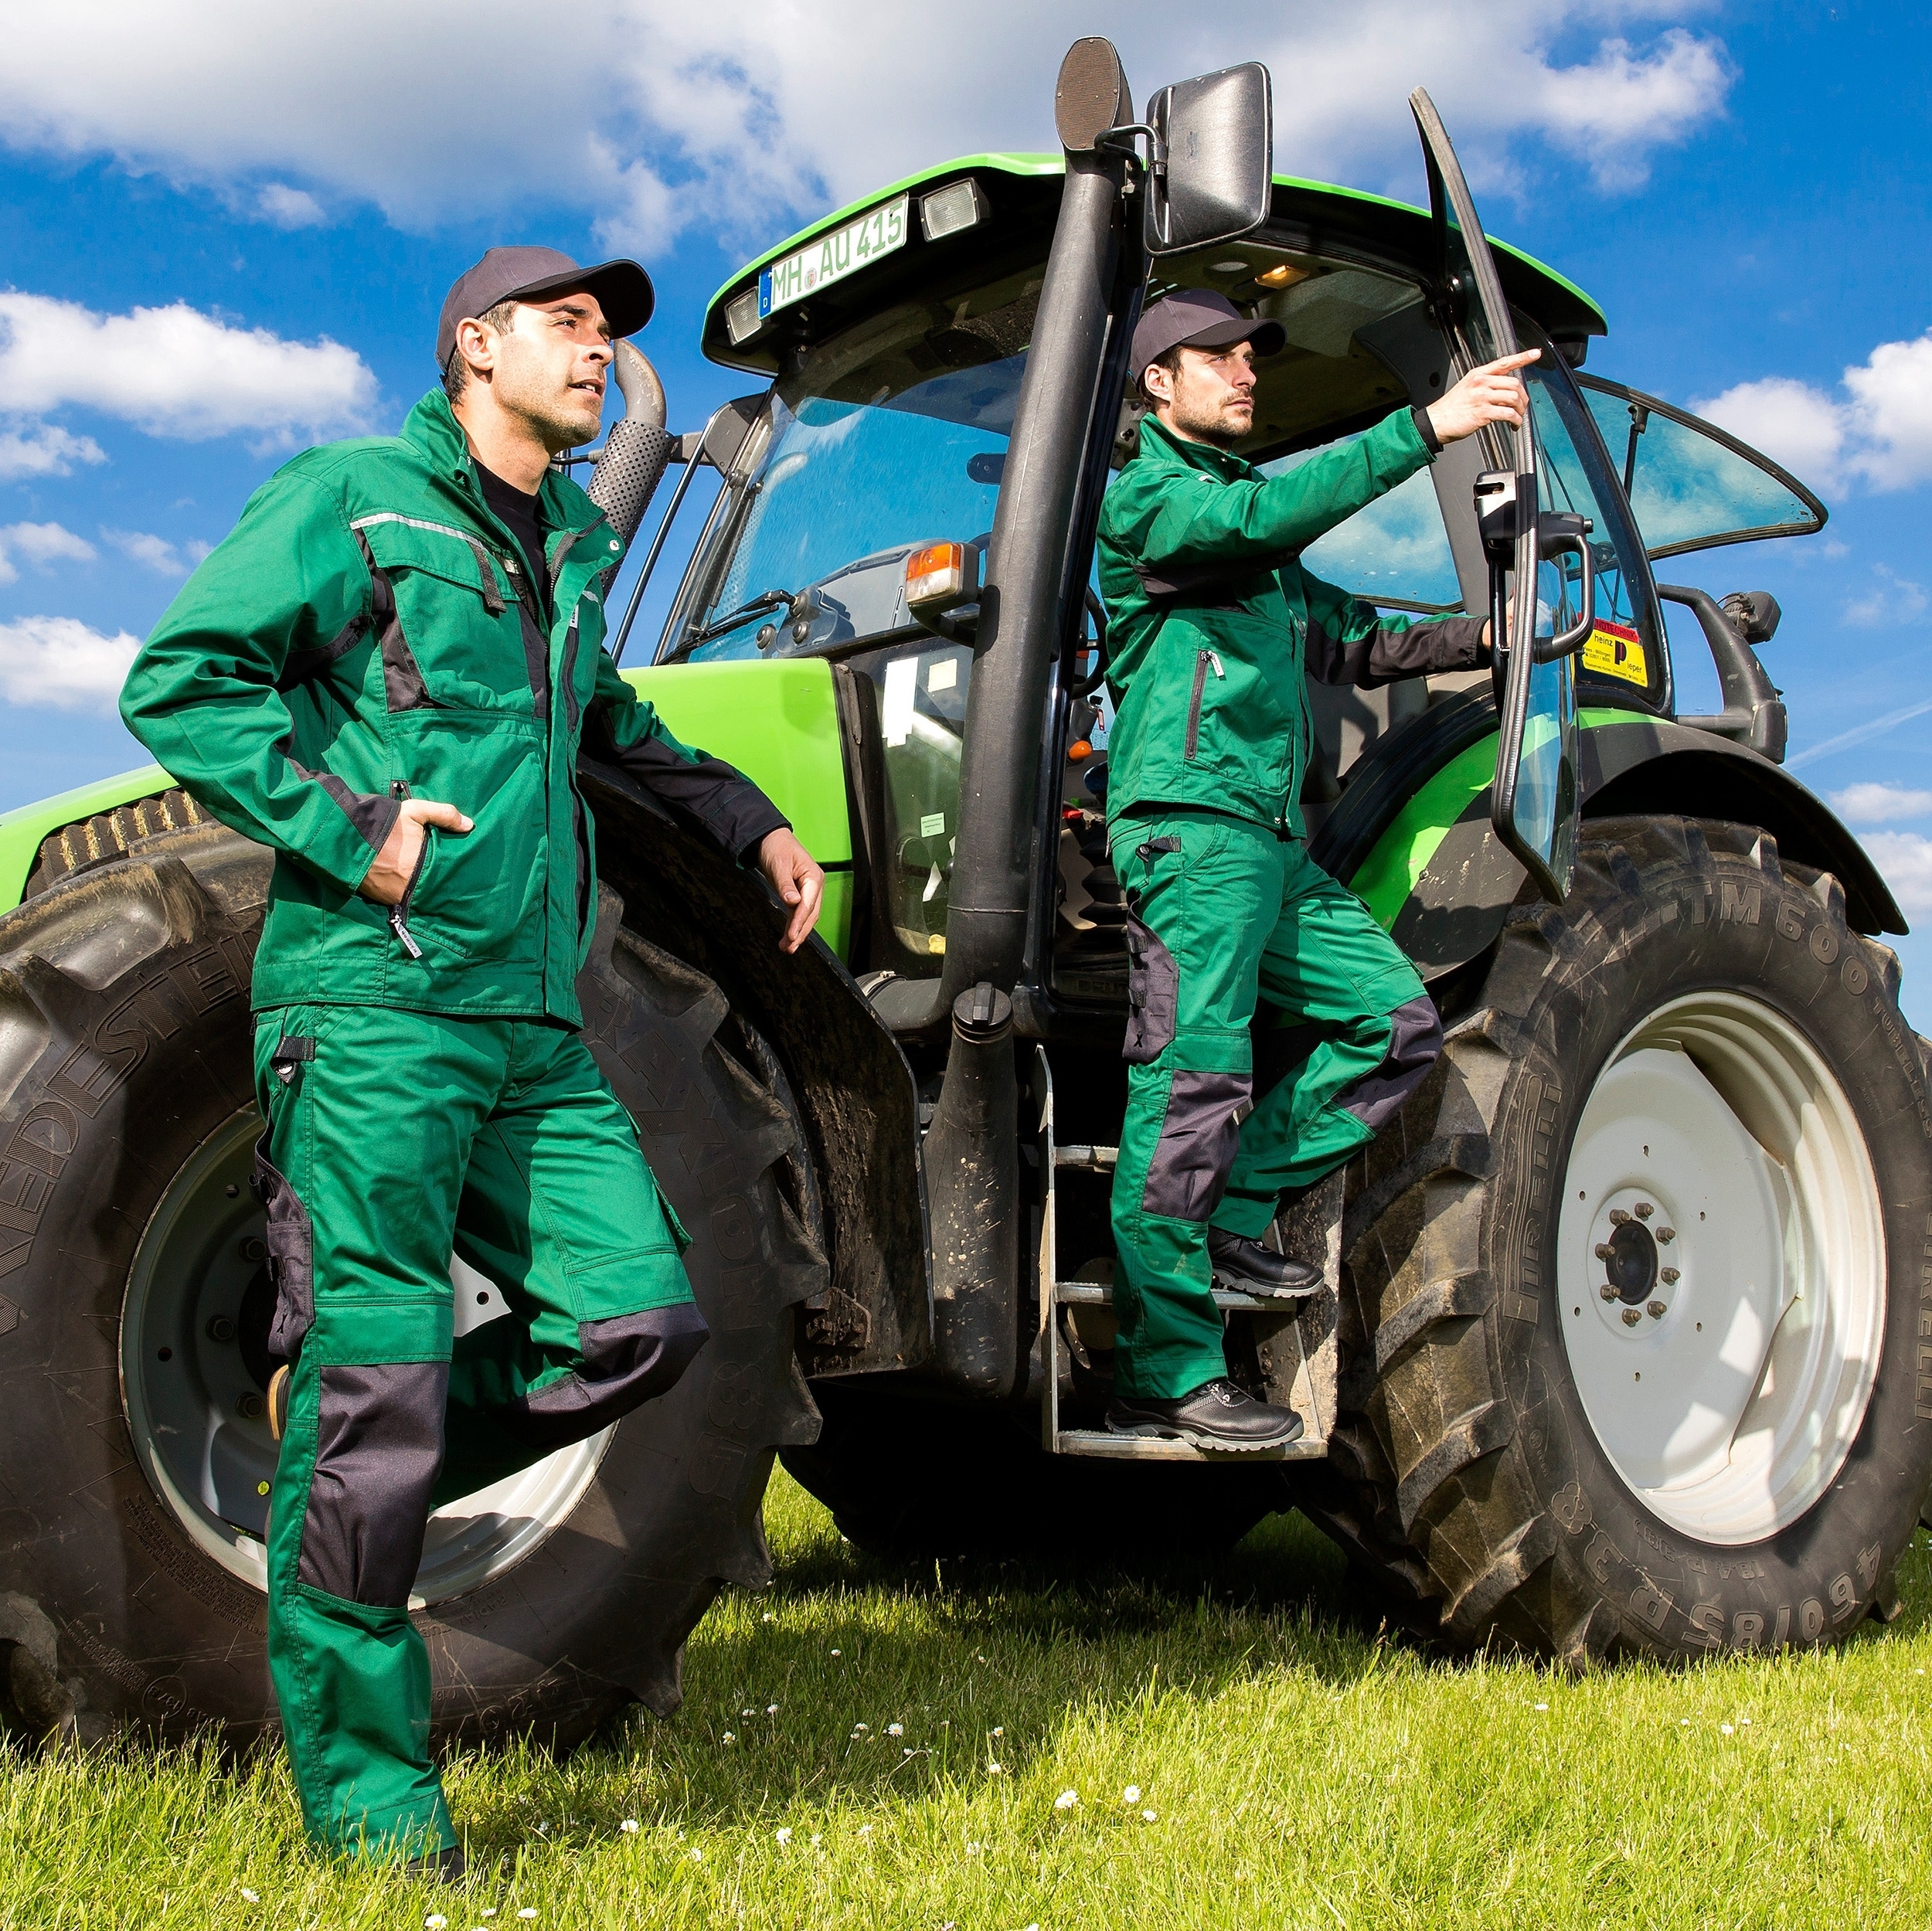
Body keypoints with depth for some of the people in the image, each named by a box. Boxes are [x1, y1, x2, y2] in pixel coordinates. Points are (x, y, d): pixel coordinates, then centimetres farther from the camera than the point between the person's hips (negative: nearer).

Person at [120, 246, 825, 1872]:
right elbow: (179, 682, -6)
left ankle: (342, 1471, 16)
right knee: (380, 1368, -6)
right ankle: (368, 1800, 6)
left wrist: (750, 820, 34)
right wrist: (350, 828, -15)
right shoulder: (353, 498, 1)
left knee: (637, 1320, -6)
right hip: (374, 1005, -7)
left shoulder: (571, 545, 22)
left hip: (534, 1030, 7)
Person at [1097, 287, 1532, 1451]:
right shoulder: (1143, 495, 3)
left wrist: (1482, 638, 16)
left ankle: (1232, 1218, 8)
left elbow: (1354, 644, 30)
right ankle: (1165, 1378, -8)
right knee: (1195, 1084, -12)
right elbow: (1258, 519, -16)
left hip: (1276, 845, 9)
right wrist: (1426, 428, -19)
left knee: (1398, 1024, 1)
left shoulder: (1270, 559, 29)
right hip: (1189, 822, -8)